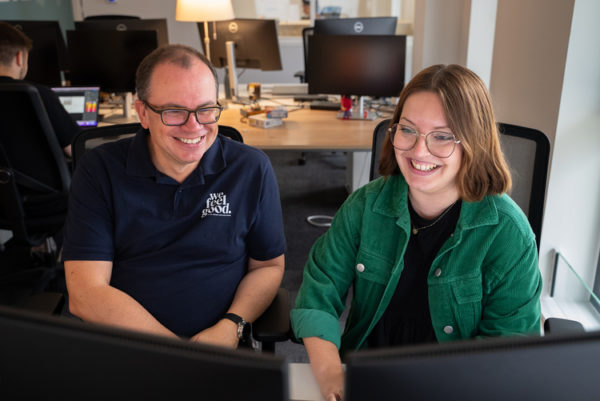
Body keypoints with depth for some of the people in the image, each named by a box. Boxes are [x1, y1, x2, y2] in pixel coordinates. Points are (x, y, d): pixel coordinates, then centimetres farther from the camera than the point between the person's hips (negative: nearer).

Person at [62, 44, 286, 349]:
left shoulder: (252, 170, 3)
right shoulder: (98, 171, 0)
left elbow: (268, 266, 10)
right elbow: (86, 295, -8)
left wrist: (231, 326, -10)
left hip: (221, 347, 0)